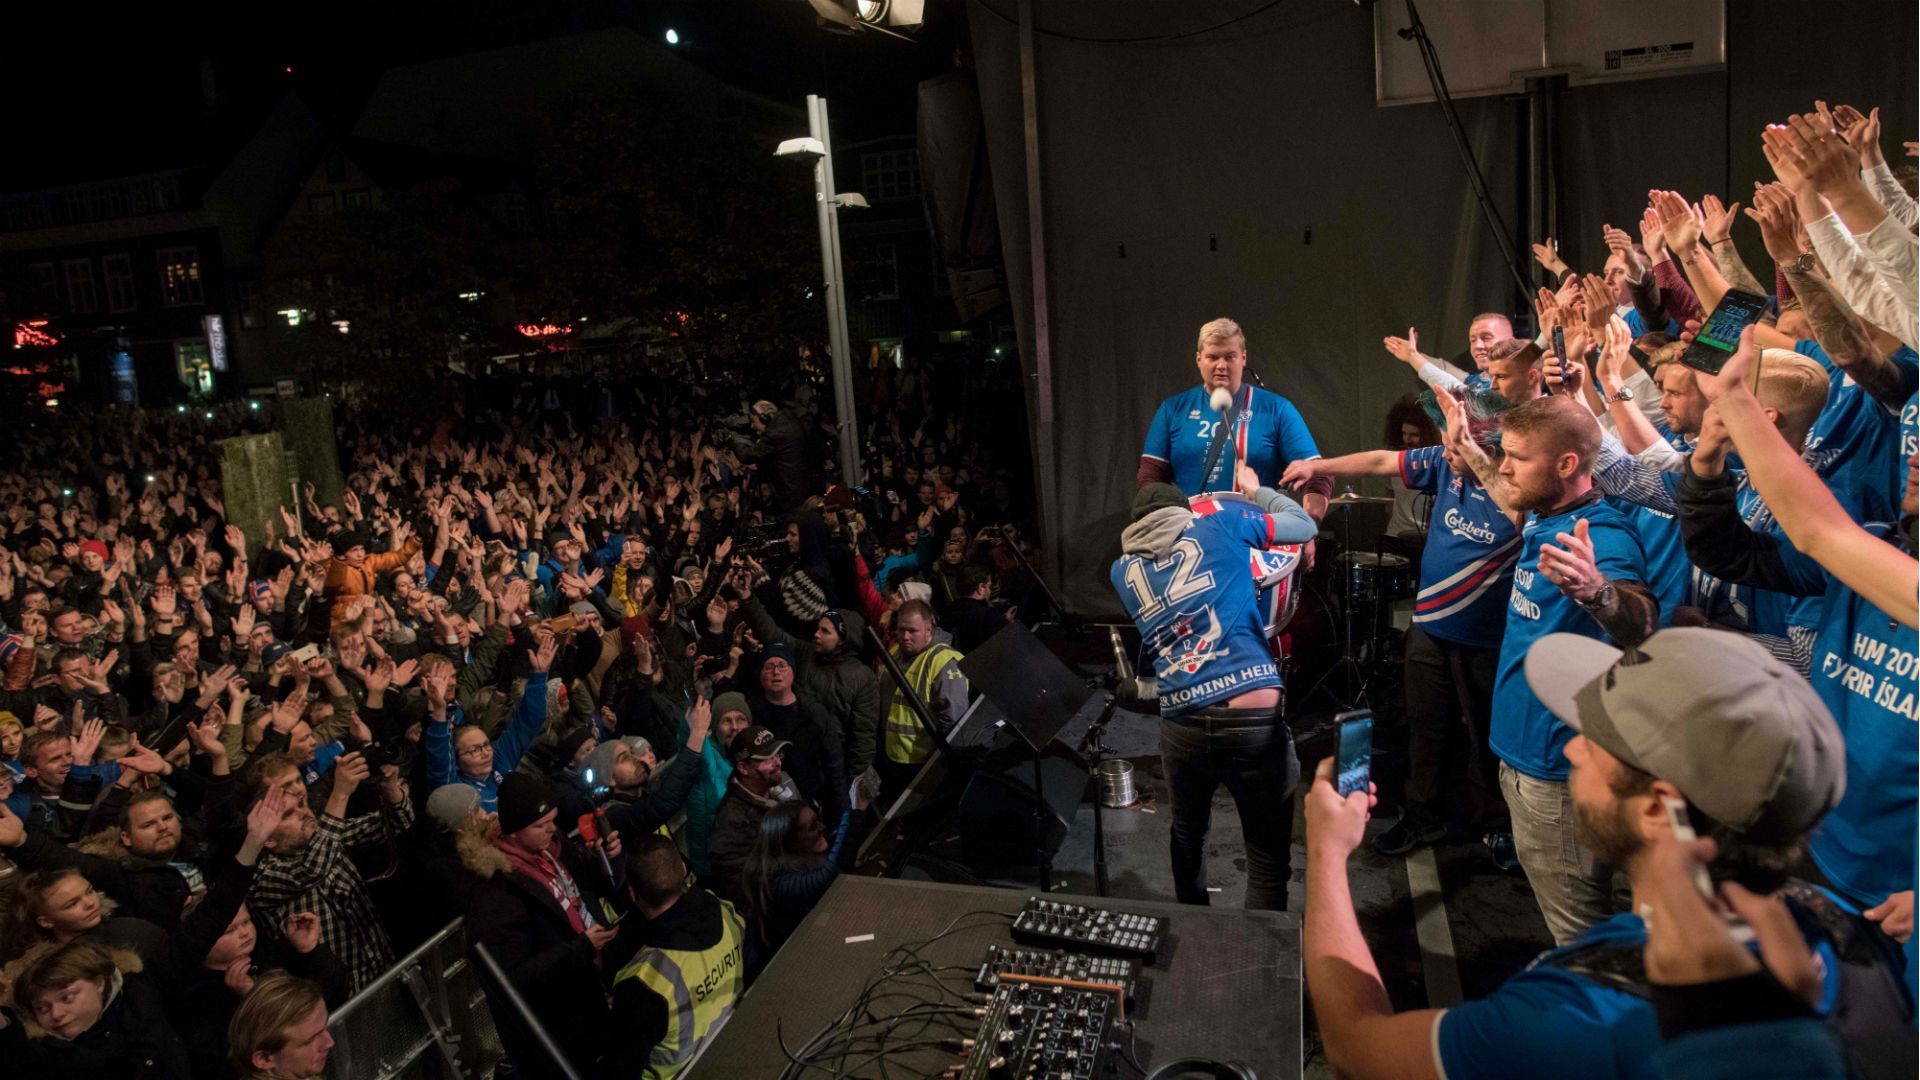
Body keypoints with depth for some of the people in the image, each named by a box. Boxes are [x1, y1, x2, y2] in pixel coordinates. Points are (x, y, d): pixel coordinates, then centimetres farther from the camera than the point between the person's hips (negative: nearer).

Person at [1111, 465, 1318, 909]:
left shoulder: (1122, 570, 16)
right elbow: (1305, 525, 19)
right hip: (1254, 718, -3)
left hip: (1180, 725, 4)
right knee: (1268, 860, 8)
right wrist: (1255, 491, 35)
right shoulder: (1220, 524, 8)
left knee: (1188, 836, 27)